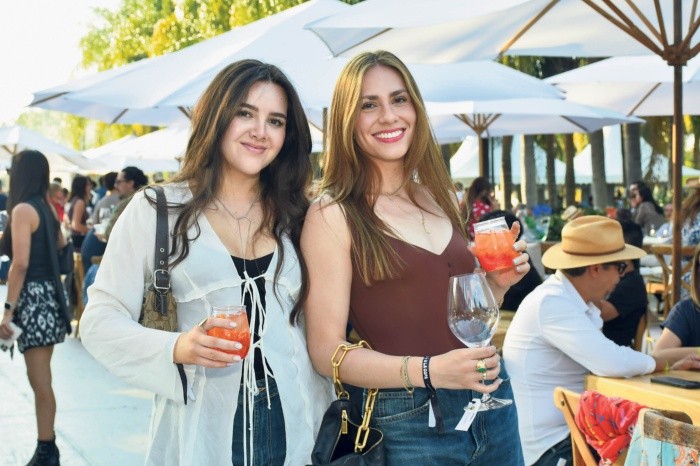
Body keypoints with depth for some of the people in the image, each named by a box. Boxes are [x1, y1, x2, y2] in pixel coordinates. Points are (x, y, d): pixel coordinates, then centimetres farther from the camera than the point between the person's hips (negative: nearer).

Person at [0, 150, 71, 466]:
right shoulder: (47, 207, 12)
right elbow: (61, 248, 23)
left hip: (33, 297, -9)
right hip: (48, 295, 9)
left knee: (40, 381, -5)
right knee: (41, 378, 15)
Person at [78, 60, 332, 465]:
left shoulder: (296, 217, 8)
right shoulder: (156, 210, -3)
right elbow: (100, 320, -4)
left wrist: (331, 428, 4)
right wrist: (177, 348, -20)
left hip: (294, 431, 3)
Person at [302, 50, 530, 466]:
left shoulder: (441, 197, 8)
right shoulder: (333, 216, -10)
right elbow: (327, 352, -14)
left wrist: (496, 283, 0)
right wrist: (428, 370, -24)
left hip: (492, 399, 6)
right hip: (409, 424, -6)